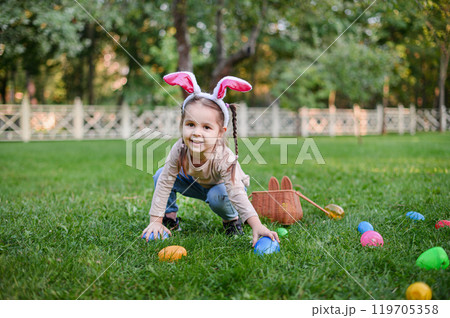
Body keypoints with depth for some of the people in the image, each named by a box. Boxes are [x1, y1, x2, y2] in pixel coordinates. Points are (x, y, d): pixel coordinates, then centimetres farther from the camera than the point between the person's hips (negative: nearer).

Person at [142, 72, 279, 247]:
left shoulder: (224, 158, -41)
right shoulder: (180, 149, -31)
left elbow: (236, 194, -47)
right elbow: (164, 184, -23)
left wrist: (257, 227, -60)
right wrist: (155, 220, -27)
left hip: (224, 186, -3)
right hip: (198, 182, 4)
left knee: (216, 196, -37)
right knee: (161, 175, -14)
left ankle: (232, 219, -3)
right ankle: (169, 218, 4)